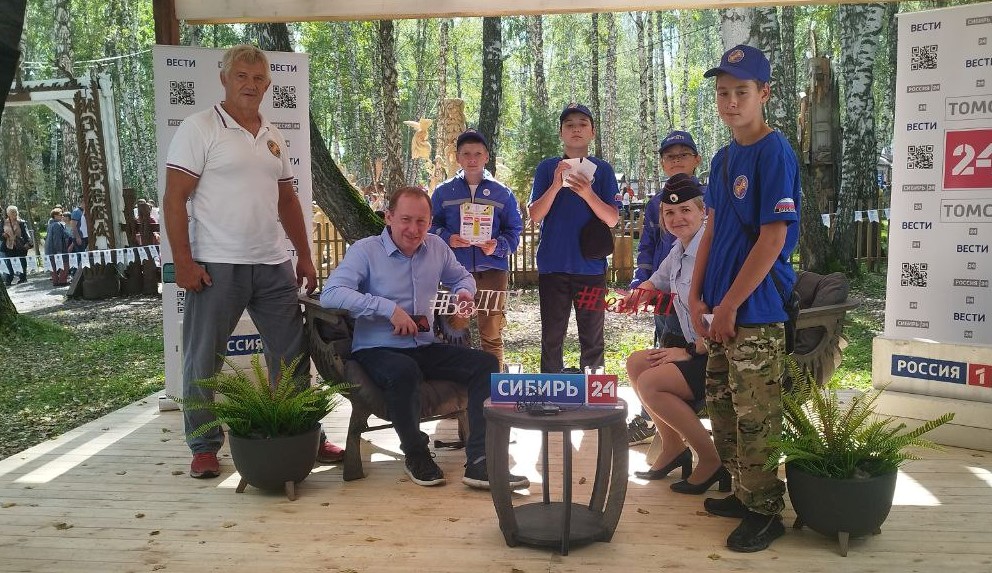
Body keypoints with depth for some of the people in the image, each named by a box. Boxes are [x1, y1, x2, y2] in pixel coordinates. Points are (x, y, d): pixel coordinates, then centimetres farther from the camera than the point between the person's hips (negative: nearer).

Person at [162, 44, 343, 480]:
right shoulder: (199, 129, -4)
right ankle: (204, 448, 20)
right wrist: (183, 262, -15)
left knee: (292, 354, 9)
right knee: (203, 362, 5)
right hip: (216, 266, -5)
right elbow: (174, 199, -8)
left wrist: (304, 256, 14)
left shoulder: (274, 138, 14)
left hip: (274, 265, 6)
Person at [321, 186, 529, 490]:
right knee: (404, 372, -39)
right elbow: (330, 294, -21)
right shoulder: (365, 251, -7)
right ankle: (415, 455, -12)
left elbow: (462, 276, 28)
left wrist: (464, 291, 2)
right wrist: (389, 308, -26)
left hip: (425, 348, 6)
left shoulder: (437, 247, 10)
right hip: (377, 350, -5)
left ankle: (478, 462, -19)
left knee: (486, 363, -14)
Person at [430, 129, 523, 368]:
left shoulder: (502, 193, 6)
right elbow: (431, 226, 9)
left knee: (492, 334, 5)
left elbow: (514, 230, 7)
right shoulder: (443, 192, 7)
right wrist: (447, 239, -11)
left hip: (492, 269, 0)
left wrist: (498, 246, -12)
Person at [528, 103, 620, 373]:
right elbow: (535, 215, -1)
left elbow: (612, 219, -2)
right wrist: (556, 185, -16)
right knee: (552, 338, 7)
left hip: (591, 266, 0)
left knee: (592, 340, 7)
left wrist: (588, 193, -18)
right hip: (553, 266, 0)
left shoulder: (602, 170, 6)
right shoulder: (547, 168, 7)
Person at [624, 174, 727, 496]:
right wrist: (637, 295, 7)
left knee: (650, 383, -19)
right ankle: (673, 448, 18)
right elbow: (657, 281, 30)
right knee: (636, 363, 9)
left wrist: (690, 351, -16)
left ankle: (712, 461, -3)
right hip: (696, 348, 10)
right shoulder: (678, 251, 9)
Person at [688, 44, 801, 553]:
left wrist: (729, 305, -16)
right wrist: (697, 296, 7)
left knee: (755, 416, -1)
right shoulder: (722, 158, 13)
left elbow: (773, 239, -17)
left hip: (756, 311, -8)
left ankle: (766, 511, 15)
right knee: (721, 405, 16)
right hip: (721, 308, 8)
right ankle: (744, 493, 32)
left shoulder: (775, 153, -11)